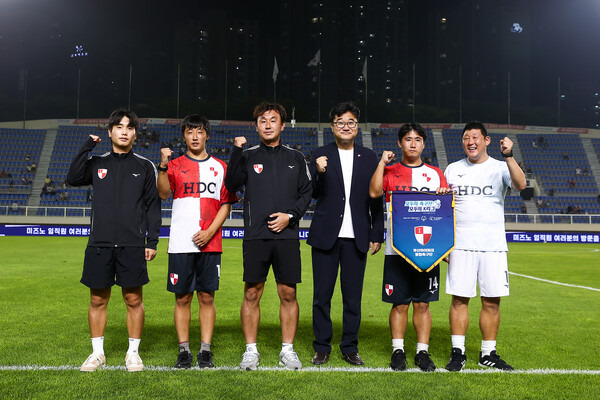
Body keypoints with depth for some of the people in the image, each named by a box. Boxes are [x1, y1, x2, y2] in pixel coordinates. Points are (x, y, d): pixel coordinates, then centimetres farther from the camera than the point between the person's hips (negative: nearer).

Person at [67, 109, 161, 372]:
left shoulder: (145, 166, 7)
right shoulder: (97, 163, 11)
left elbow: (153, 205, 5)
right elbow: (73, 179, -7)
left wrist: (152, 241, -1)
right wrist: (87, 147, -8)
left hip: (133, 244, -1)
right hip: (99, 242, 2)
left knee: (133, 299, 2)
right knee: (98, 299, 7)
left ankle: (133, 353, 16)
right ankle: (97, 353, 20)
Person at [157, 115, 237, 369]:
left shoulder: (220, 167, 10)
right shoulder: (175, 165, 8)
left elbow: (226, 204, 6)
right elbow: (163, 194, -9)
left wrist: (210, 231, -6)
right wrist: (163, 166, -23)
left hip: (210, 244, 1)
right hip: (181, 243, 0)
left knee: (207, 296, 4)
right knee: (182, 297, 3)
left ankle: (205, 351, 11)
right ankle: (184, 351, 13)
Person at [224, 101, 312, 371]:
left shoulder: (295, 157, 12)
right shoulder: (248, 156, 8)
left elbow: (306, 192, 11)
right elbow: (231, 186, -6)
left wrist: (290, 215, -4)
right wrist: (237, 151, -14)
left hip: (287, 235, 1)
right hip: (255, 236, -1)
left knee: (288, 293, 4)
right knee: (252, 293, 2)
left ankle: (288, 350, 15)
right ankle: (251, 350, 13)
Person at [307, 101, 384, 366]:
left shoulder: (369, 157, 9)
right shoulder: (320, 155, 5)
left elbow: (376, 198, 9)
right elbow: (314, 193, 0)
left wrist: (377, 234, 6)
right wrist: (319, 173, -19)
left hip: (357, 237, 1)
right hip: (326, 235, -1)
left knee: (353, 296, 7)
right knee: (322, 295, 5)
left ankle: (350, 348, 20)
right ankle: (322, 348, 18)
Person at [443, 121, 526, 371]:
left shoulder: (499, 168, 5)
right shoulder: (453, 170, 10)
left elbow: (520, 185, -15)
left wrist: (508, 156, -28)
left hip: (493, 246, 0)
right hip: (460, 245, 1)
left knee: (492, 301, 3)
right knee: (459, 299, 0)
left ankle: (488, 354, 16)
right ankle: (458, 352, 10)